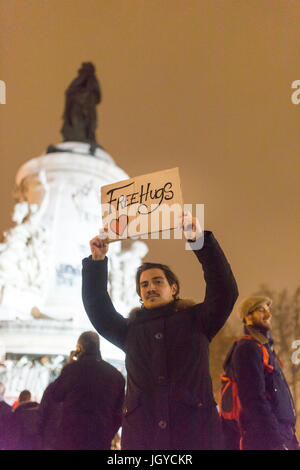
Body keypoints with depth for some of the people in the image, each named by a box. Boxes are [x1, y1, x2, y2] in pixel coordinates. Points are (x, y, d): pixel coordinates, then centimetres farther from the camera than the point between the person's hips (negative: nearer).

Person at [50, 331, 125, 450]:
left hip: (71, 439, -3)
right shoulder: (116, 375, 6)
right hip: (101, 442, 4)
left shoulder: (73, 368, -7)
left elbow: (56, 395, 10)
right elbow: (118, 413, 11)